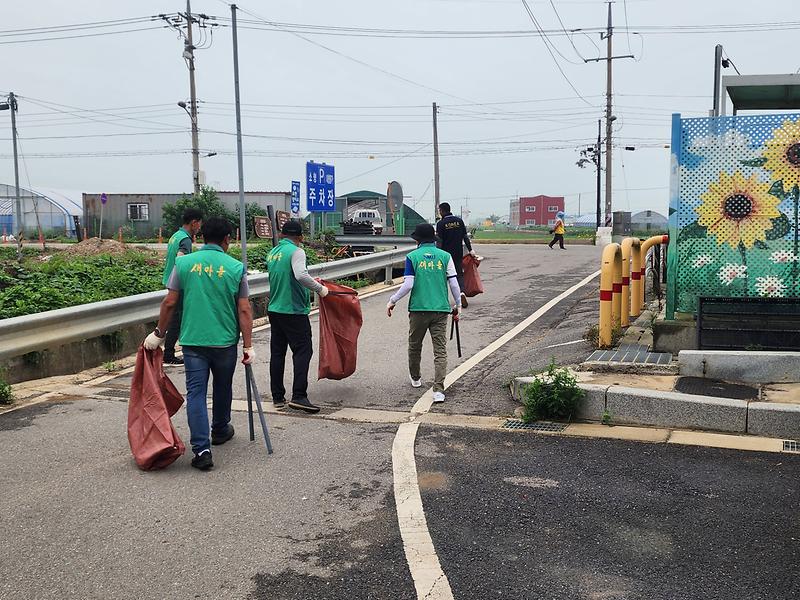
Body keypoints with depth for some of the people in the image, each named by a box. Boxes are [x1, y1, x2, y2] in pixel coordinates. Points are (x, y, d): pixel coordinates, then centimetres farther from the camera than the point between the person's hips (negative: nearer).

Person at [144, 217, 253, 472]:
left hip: (193, 340, 0)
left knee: (196, 392, 2)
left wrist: (159, 334, 11)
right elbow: (244, 310, -6)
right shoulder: (236, 267, -4)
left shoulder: (183, 263, -2)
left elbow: (169, 303, -1)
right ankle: (220, 431, 41)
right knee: (222, 388, 20)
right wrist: (248, 346, -2)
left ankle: (202, 450, -7)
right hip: (225, 341, 0)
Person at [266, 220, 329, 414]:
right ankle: (299, 396, -12)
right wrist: (319, 288, -16)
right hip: (294, 311, -8)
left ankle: (278, 397, 14)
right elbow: (301, 275, -28)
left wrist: (312, 283, 24)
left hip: (274, 309, 8)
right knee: (302, 351, -4)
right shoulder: (296, 252, -11)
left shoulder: (272, 253, 12)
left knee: (277, 353, 10)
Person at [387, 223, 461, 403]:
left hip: (418, 309, 0)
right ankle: (439, 390, -8)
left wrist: (392, 301, 6)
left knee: (414, 346, 20)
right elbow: (454, 283, 0)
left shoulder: (412, 257, -2)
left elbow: (408, 285, -7)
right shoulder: (445, 256, 2)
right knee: (440, 350, 1)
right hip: (441, 309, 0)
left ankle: (415, 378, 39)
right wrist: (457, 305, 14)